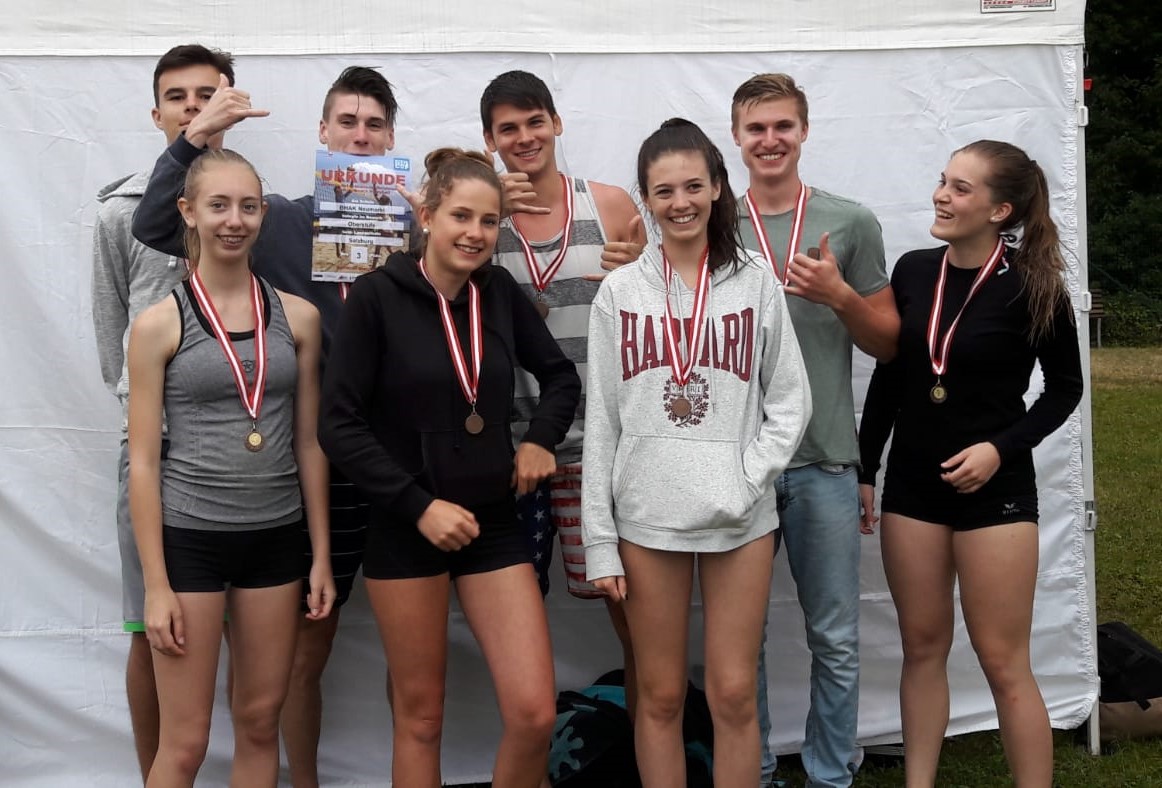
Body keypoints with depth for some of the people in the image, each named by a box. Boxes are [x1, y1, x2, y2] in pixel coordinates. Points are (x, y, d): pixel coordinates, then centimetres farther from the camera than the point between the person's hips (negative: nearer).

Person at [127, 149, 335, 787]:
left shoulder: (297, 317, 4)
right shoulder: (159, 324, -4)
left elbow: (308, 443, 8)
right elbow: (143, 461, -5)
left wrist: (322, 557, 6)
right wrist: (156, 584, -8)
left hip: (276, 537, 3)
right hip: (189, 537, -3)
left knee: (260, 723, 12)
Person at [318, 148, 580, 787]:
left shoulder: (499, 292, 2)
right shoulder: (378, 295, -10)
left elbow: (560, 376, 18)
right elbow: (339, 425, -12)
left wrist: (540, 439, 0)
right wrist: (419, 506, -16)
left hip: (493, 523, 3)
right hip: (405, 530, -3)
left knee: (535, 714, -3)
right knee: (419, 716, 10)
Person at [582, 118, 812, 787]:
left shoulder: (756, 283, 3)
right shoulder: (620, 292, 4)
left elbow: (791, 403, 4)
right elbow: (601, 422, 3)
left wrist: (747, 484, -10)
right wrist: (599, 540, 0)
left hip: (740, 521, 0)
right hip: (646, 516, 1)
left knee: (734, 695, 4)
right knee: (661, 696, 9)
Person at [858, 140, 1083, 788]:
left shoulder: (1032, 286, -11)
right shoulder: (913, 270, 0)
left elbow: (1065, 389, 0)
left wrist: (1002, 448, -14)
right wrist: (864, 471, 9)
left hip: (994, 491, -4)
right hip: (912, 485, 4)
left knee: (1003, 662, 0)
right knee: (924, 648, 11)